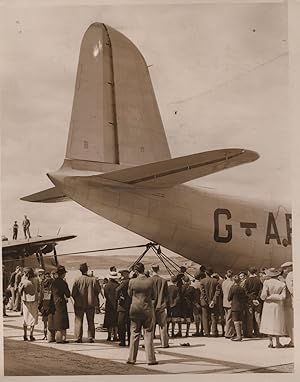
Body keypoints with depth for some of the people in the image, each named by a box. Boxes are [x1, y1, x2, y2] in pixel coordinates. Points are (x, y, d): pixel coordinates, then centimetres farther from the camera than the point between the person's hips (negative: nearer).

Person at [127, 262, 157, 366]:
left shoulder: (132, 282, -8)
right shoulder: (150, 281, -8)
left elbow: (129, 294, 7)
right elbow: (153, 296, 2)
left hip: (135, 310, 1)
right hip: (147, 310, 0)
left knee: (134, 334, 10)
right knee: (148, 334, 6)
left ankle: (132, 358, 13)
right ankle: (150, 359, 6)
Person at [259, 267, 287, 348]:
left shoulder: (267, 282, -10)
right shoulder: (282, 284, -4)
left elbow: (263, 296, -13)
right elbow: (283, 297, -11)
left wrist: (268, 297, 6)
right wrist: (275, 296, -1)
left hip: (268, 305, -1)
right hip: (278, 305, 1)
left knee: (269, 323, 9)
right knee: (277, 323, 8)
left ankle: (270, 342, 6)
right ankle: (277, 342, 8)